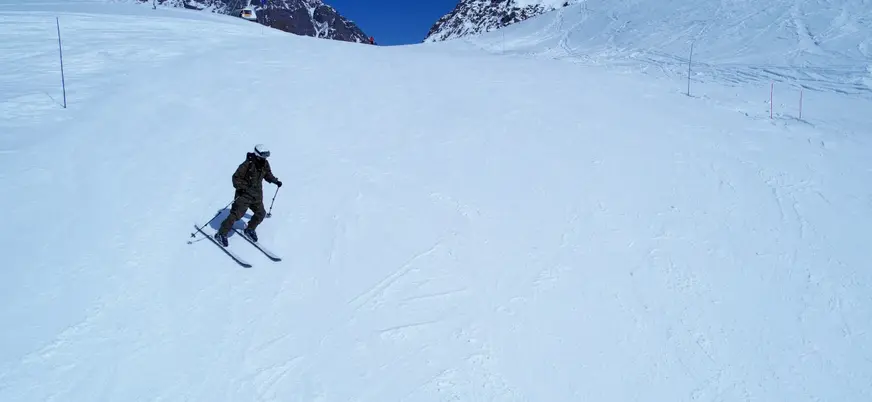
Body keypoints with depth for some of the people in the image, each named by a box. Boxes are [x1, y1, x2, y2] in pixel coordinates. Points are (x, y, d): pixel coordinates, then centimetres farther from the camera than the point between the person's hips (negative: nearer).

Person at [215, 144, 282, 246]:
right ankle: (221, 234, 0)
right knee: (236, 214, -10)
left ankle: (249, 229, 33)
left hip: (257, 194, 7)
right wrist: (241, 187, -26)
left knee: (261, 214, 8)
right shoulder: (247, 165, -21)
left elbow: (268, 174, 18)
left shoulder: (265, 164, -2)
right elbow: (236, 177, -15)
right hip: (244, 194, -7)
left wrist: (275, 181, 4)